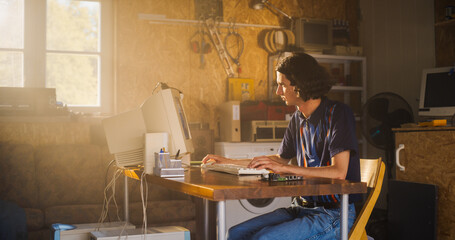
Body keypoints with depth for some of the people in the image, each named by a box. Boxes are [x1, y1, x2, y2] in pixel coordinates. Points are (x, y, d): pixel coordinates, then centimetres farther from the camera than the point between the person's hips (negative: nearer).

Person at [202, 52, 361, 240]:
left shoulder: (338, 114, -12)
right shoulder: (298, 119, 11)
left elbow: (339, 172, -21)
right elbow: (281, 159, 26)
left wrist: (285, 168, -23)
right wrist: (228, 162, 25)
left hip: (335, 213, -7)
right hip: (302, 207, 7)